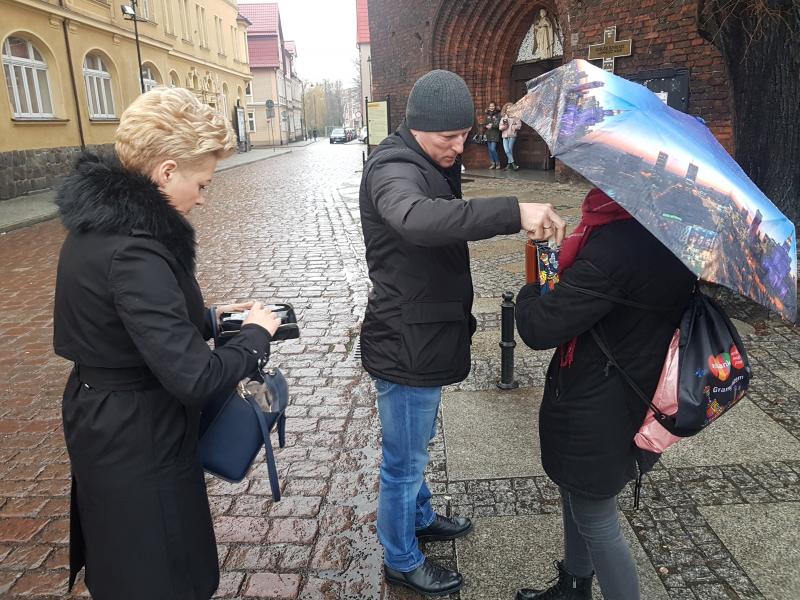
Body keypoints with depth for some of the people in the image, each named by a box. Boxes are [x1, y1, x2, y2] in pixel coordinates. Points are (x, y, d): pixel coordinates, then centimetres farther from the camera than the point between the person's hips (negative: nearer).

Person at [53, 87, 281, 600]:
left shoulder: (101, 220, 0)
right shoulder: (134, 253, -30)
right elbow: (194, 378, -32)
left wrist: (209, 317, 5)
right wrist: (257, 334, -16)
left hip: (105, 421, 9)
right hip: (139, 444, -9)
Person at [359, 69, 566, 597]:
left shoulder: (434, 165, 12)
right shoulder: (392, 169, -22)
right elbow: (416, 218, -46)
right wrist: (514, 212, -50)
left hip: (425, 338, 10)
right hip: (405, 347, -10)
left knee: (416, 448, 28)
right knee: (405, 461, 8)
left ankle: (421, 518, 49)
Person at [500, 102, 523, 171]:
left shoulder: (515, 117, 3)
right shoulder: (503, 117, 17)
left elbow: (519, 125, -5)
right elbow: (500, 127, 11)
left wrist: (511, 127, -6)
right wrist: (504, 126, -7)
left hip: (512, 136, -4)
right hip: (505, 136, 4)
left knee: (510, 150, -11)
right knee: (507, 151, -9)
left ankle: (509, 165, -6)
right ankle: (514, 164, -6)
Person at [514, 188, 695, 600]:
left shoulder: (613, 248, -32)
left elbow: (540, 329, -27)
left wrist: (530, 294, -6)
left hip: (594, 413, -9)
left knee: (596, 522, 12)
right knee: (577, 499, 28)